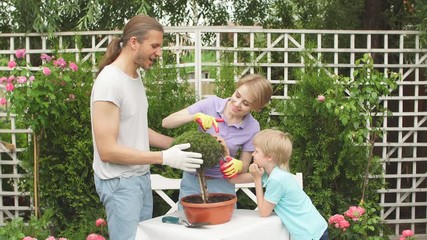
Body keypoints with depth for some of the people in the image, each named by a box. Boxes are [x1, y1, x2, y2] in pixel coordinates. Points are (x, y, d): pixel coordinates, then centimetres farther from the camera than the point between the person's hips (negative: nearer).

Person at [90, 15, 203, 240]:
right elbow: (107, 150, -22)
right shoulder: (110, 82, -20)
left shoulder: (136, 77, 7)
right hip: (120, 182, -8)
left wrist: (177, 144, 3)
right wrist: (164, 158, -23)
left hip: (141, 177, 8)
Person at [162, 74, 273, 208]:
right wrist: (196, 116, -28)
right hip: (192, 181, 0)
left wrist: (238, 165, -24)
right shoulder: (211, 104, -11)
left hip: (222, 186, 0)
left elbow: (244, 166, -1)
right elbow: (166, 122, -12)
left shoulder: (252, 127, -10)